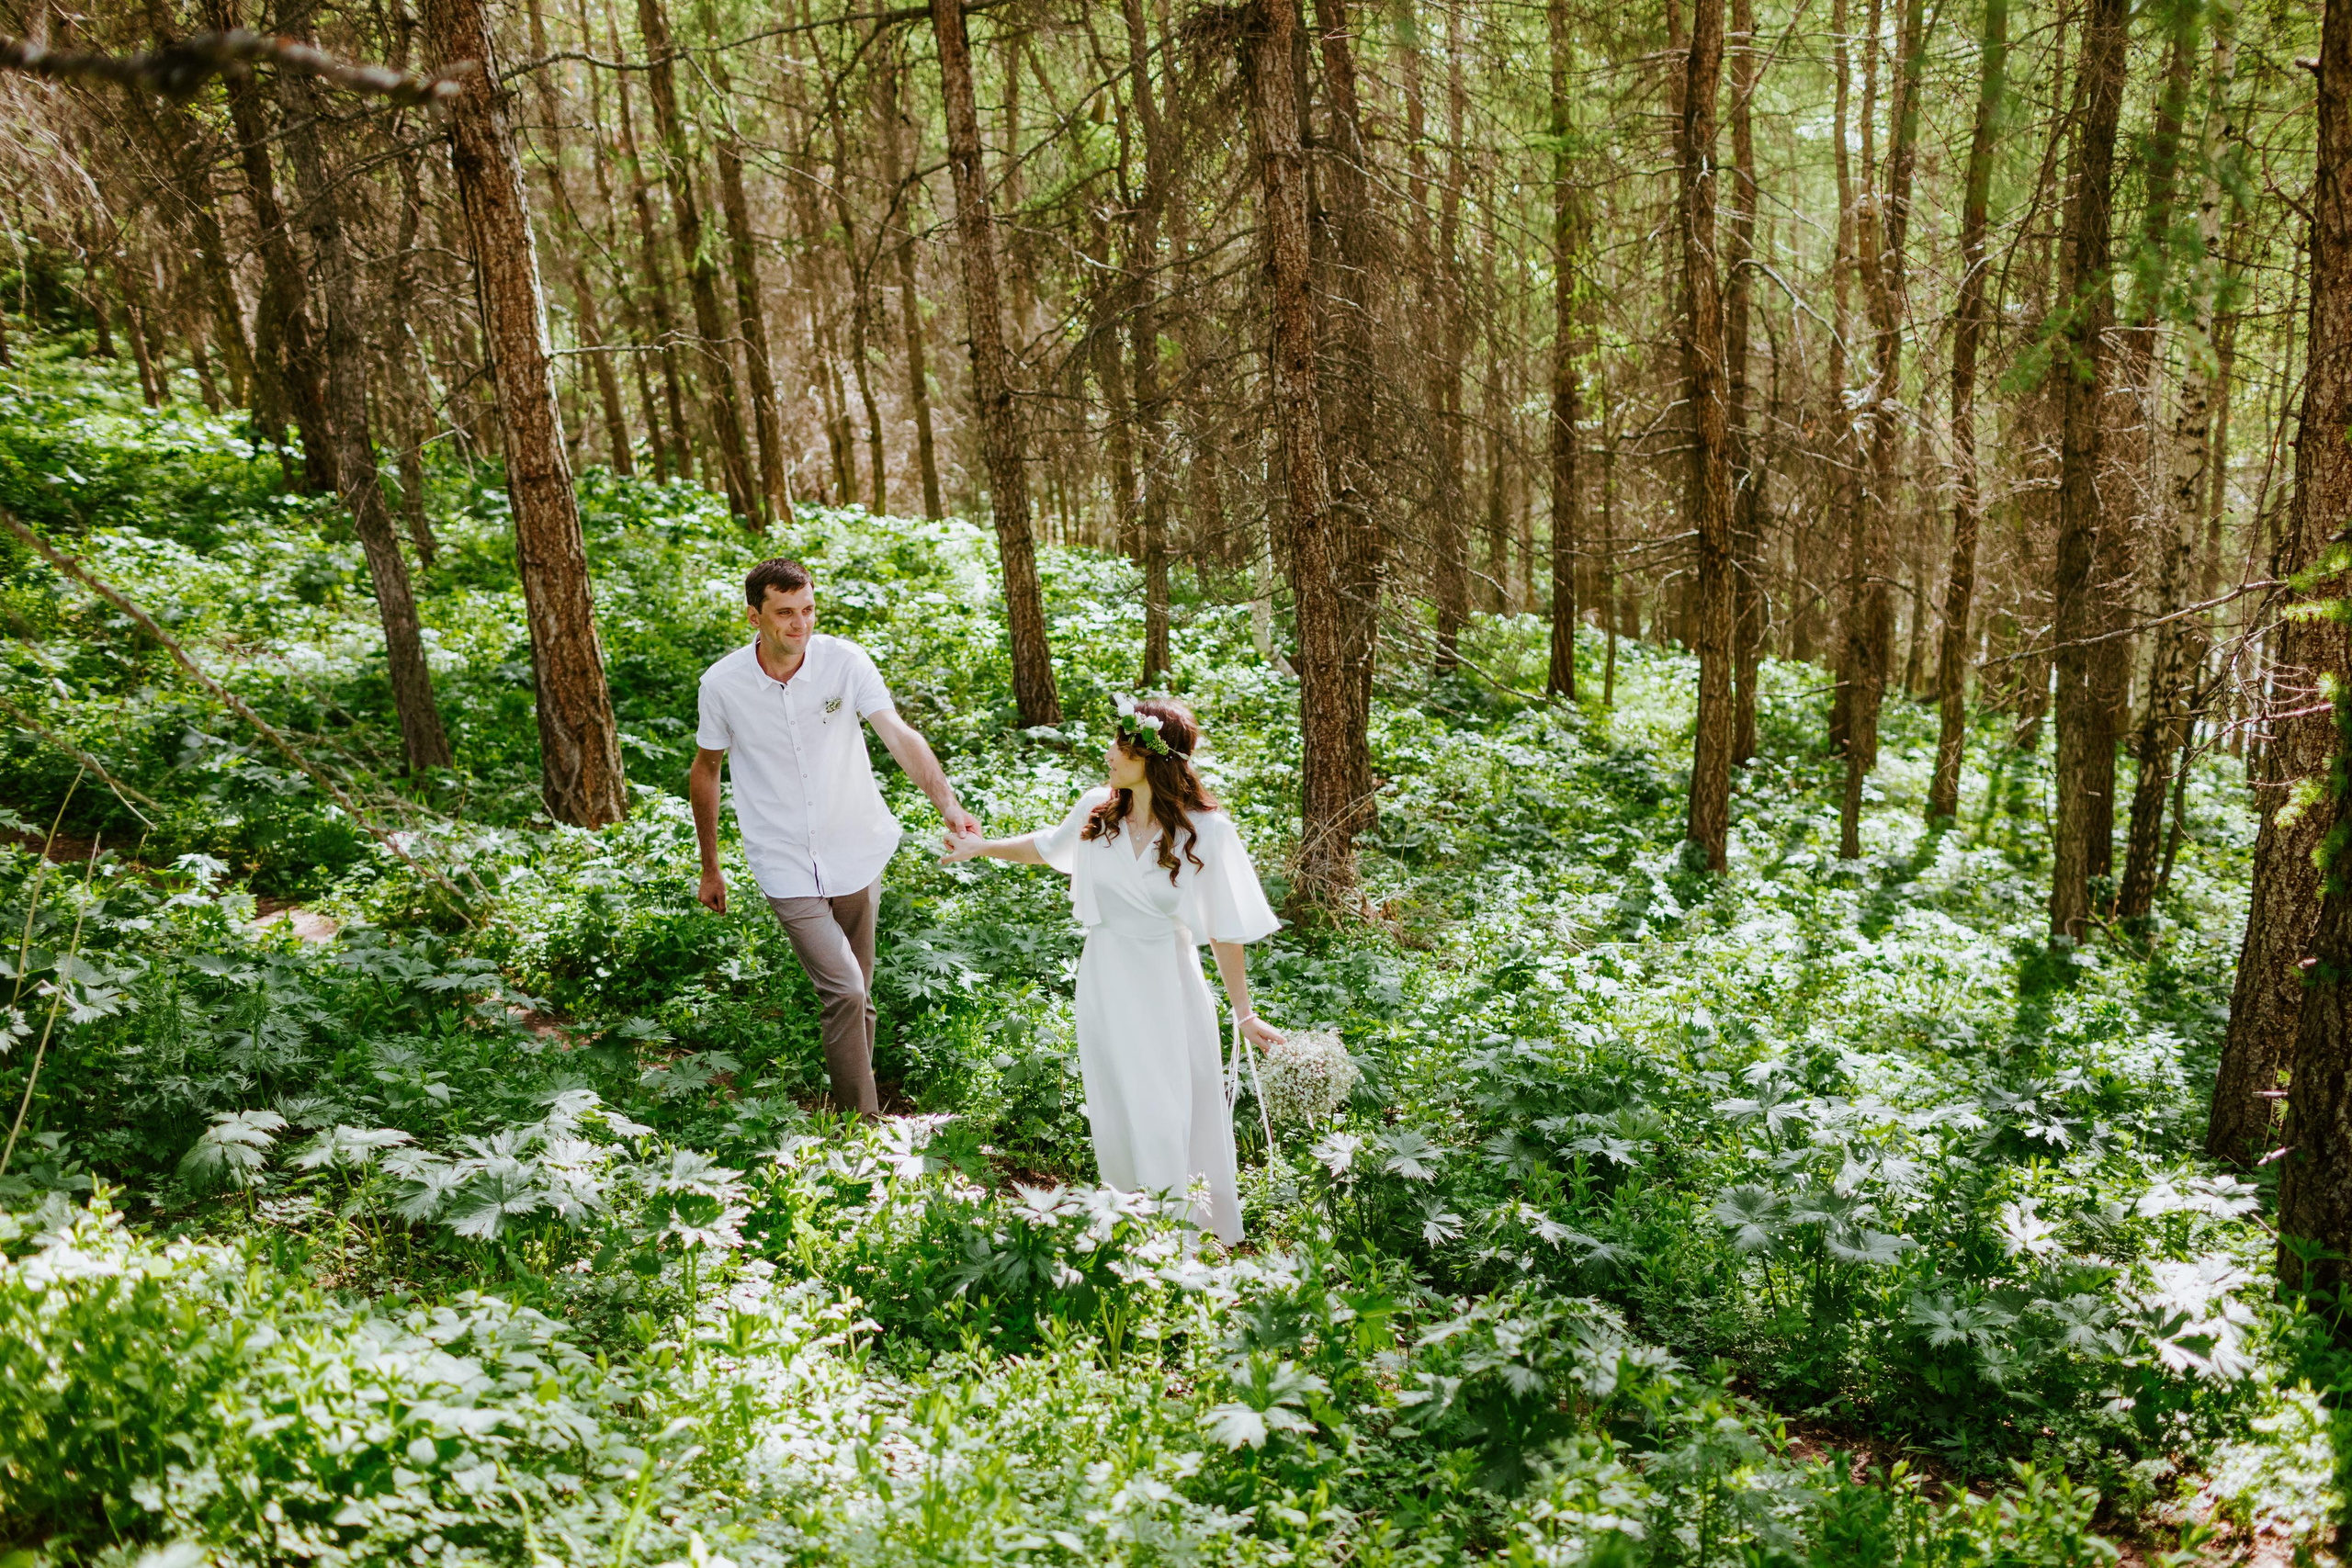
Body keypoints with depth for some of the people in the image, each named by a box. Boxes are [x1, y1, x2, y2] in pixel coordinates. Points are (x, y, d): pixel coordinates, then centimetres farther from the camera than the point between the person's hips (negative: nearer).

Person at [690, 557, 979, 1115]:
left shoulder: (844, 661, -11)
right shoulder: (723, 684, -9)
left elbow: (899, 735, -22)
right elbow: (705, 772, 6)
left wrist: (948, 803, -38)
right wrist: (710, 869, 11)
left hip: (854, 855, 2)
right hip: (786, 866, -2)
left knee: (857, 996, 13)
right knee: (845, 992, -14)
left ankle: (854, 1097, 34)